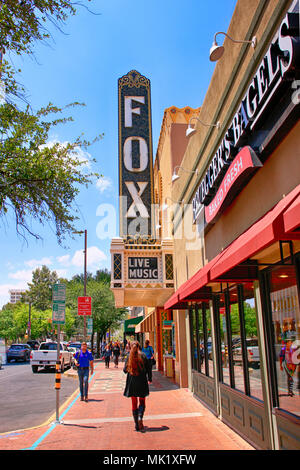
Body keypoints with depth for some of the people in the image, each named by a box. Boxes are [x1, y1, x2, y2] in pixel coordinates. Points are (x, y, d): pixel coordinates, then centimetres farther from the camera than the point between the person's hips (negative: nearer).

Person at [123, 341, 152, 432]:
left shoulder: (129, 357, -2)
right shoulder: (143, 355, -3)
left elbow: (125, 370, 0)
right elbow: (148, 368, 0)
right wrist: (149, 379, 14)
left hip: (131, 383, 1)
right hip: (142, 382, -1)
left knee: (134, 403, 12)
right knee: (142, 402, 12)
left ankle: (137, 425, 10)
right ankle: (140, 417, -14)